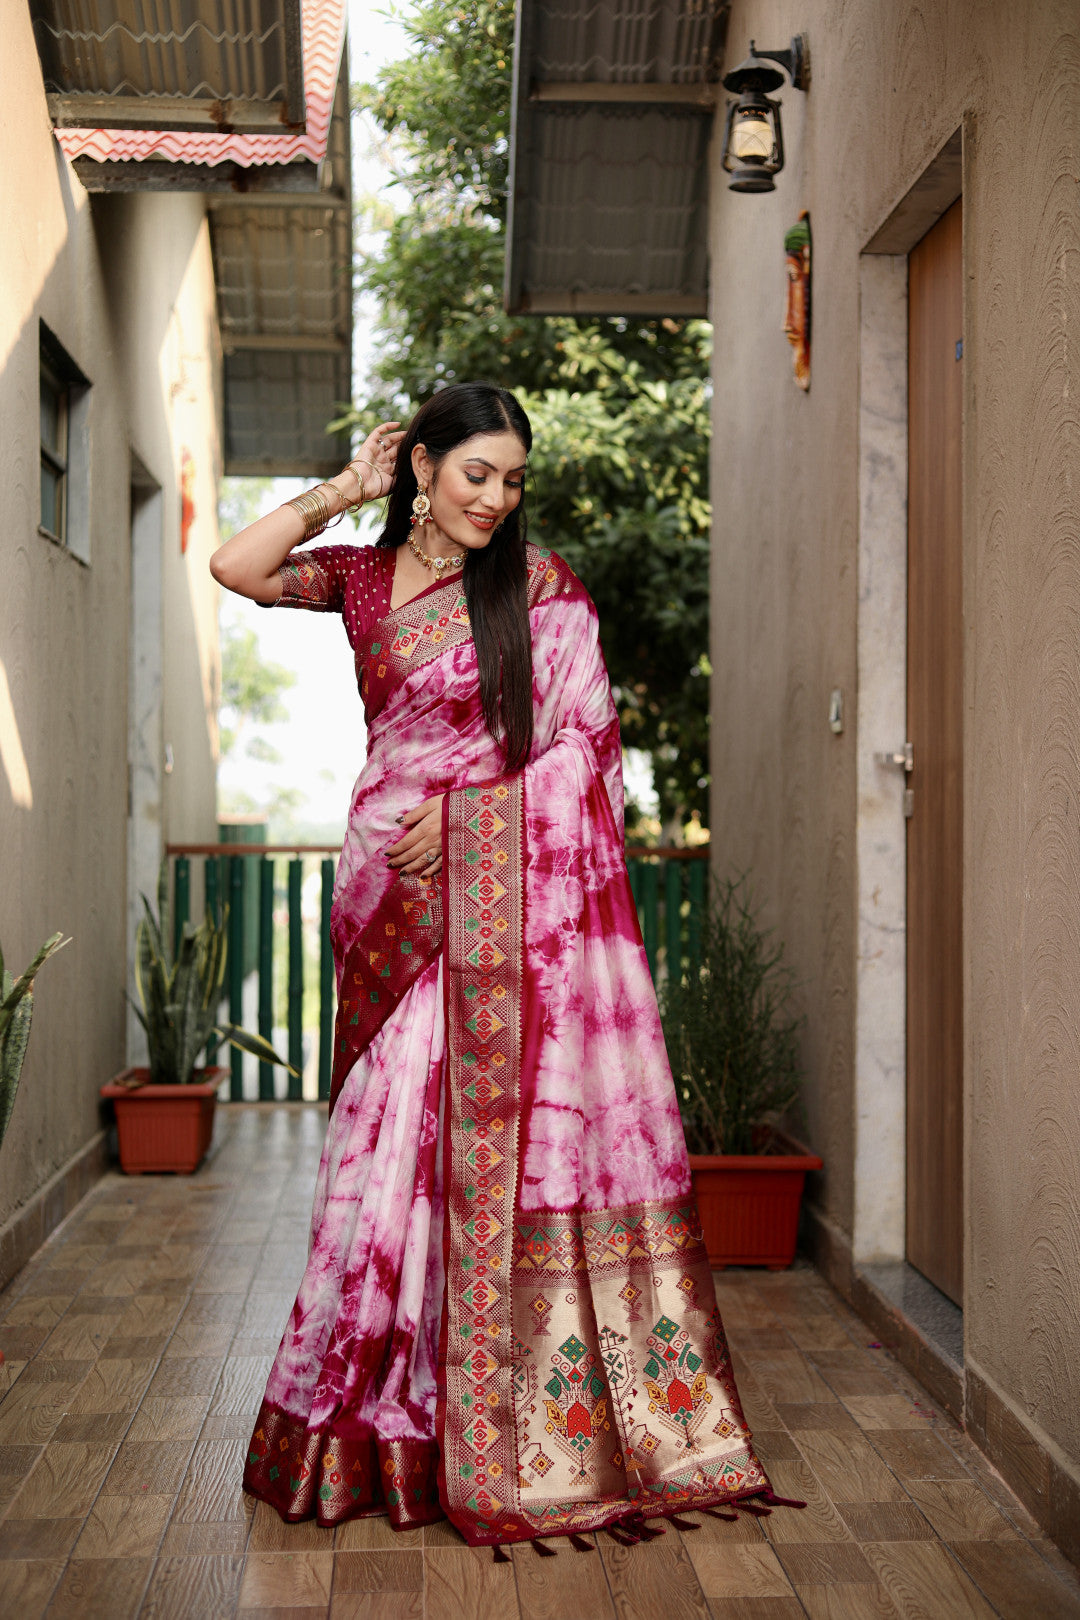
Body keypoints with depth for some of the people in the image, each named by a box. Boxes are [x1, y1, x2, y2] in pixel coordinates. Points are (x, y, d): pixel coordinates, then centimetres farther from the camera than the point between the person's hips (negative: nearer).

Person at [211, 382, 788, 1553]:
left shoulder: (540, 583, 1)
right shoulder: (363, 577, 11)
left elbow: (584, 738, -3)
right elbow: (237, 567, 0)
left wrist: (460, 812, -10)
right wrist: (343, 492, 3)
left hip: (513, 886, -3)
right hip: (395, 889, 3)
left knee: (511, 1123, -3)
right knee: (394, 1131, 6)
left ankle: (511, 1426, 8)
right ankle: (383, 1416, 17)